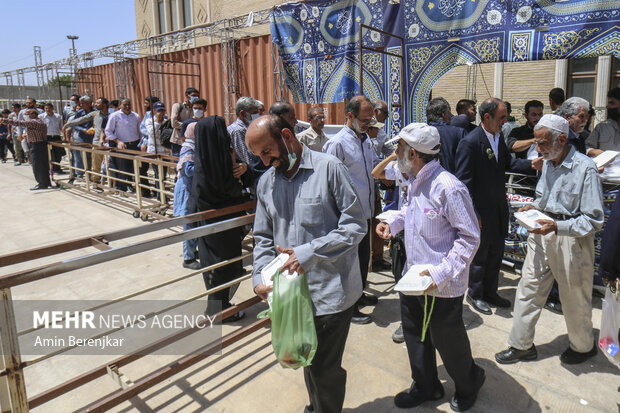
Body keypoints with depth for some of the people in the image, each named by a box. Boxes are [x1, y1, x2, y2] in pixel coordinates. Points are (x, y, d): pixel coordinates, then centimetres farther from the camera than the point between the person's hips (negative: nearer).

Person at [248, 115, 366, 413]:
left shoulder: (328, 168, -10)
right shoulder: (266, 182, 9)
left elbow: (356, 225, -12)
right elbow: (263, 237, 12)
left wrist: (310, 252, -20)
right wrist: (259, 276, -4)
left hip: (331, 291, -5)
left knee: (325, 369, 3)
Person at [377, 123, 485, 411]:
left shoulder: (448, 188, -25)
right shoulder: (417, 182, 3)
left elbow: (470, 237, -21)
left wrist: (442, 273, -28)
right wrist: (393, 222, 6)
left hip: (442, 287, -8)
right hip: (413, 278, 8)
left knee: (448, 342, 14)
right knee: (415, 335, 21)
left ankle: (468, 386, 45)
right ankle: (426, 387, 45)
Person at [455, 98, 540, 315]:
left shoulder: (499, 137, 6)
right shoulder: (469, 142, -19)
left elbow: (508, 163, 17)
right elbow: (464, 181, -19)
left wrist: (531, 164, -1)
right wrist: (472, 214, -20)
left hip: (499, 208, 8)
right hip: (481, 211, -8)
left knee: (496, 252, 19)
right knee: (479, 254, 7)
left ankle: (490, 292, 36)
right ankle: (475, 295, 27)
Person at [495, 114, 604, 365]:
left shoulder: (585, 169, -17)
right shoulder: (548, 163, 6)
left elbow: (594, 220, -18)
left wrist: (557, 227, -29)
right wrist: (533, 209, 1)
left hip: (572, 239, -6)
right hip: (543, 234, 6)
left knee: (574, 298, 12)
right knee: (529, 288, 8)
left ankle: (583, 346, 38)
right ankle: (521, 345, 23)